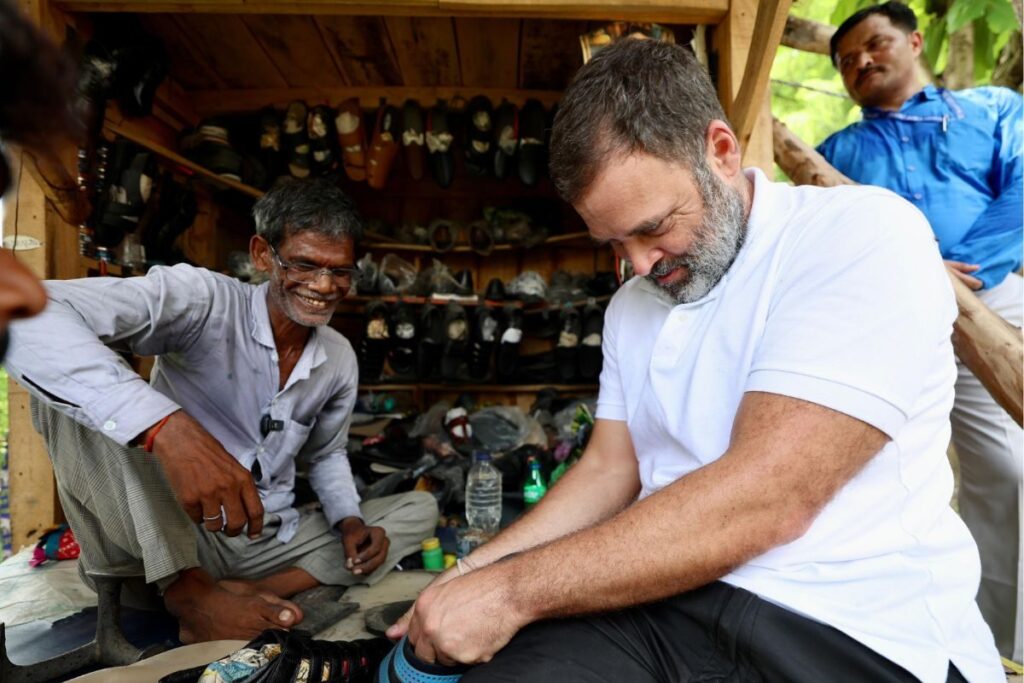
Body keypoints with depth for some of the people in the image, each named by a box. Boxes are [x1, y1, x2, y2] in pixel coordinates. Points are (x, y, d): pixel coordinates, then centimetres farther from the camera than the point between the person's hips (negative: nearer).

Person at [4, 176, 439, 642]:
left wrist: (350, 521, -4)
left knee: (420, 509, -3)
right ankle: (188, 590, -22)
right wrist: (167, 428, -47)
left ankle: (248, 597, -19)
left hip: (270, 542, 6)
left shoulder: (340, 359, 1)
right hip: (161, 538, -5)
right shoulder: (204, 299, -17)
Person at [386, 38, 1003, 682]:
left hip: (849, 630, -4)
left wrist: (512, 590, -20)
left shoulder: (865, 235, -14)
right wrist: (473, 574, -1)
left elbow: (763, 500, -23)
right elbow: (607, 472, 9)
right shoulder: (631, 304, 8)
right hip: (666, 595, 5)